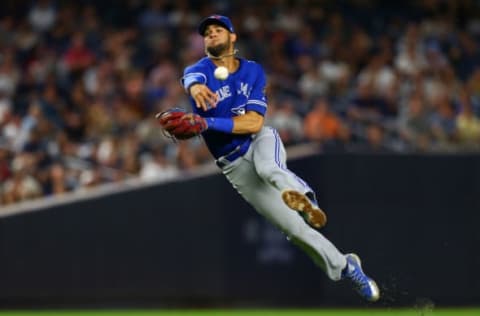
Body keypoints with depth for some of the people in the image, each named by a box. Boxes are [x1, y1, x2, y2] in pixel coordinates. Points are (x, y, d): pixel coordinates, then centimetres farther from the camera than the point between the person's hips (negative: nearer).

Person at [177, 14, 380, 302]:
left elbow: (254, 122, -14)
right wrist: (196, 88, -59)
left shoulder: (253, 71, -3)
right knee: (293, 227, -4)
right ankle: (344, 267, 7)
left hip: (261, 141, 0)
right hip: (236, 167, 0)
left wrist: (209, 123, -29)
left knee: (267, 168, -42)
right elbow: (192, 79, -32)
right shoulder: (200, 70, -5)